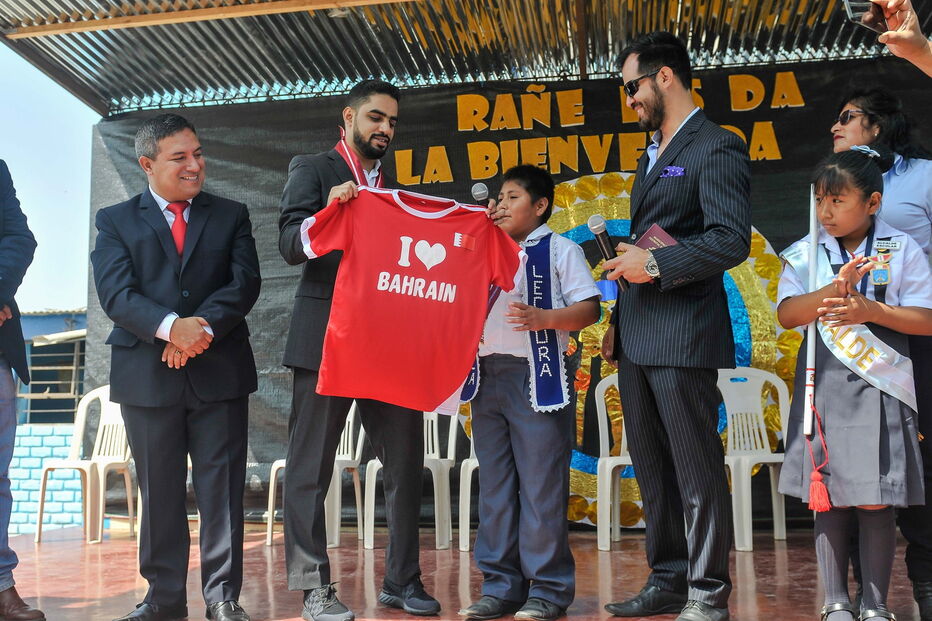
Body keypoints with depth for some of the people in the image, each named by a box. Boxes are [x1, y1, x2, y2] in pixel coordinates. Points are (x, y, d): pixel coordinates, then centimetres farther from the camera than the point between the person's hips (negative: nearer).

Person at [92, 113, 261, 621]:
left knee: (222, 486, 1)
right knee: (158, 490, 8)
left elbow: (244, 283, -1)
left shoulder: (231, 216, 12)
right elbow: (116, 293, -6)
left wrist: (202, 328, -17)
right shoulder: (115, 221, 8)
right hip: (146, 373, 0)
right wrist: (171, 327, -22)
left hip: (219, 370, 0)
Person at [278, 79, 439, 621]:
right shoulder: (314, 170, 6)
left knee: (406, 463, 5)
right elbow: (291, 245, -6)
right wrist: (328, 212, -26)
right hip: (327, 338, -5)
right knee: (312, 465, -1)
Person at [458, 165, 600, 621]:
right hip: (488, 376, 7)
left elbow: (590, 308, -7)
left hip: (537, 376, -6)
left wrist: (545, 318, -23)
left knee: (540, 485, -5)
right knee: (494, 485, 8)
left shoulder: (558, 250, 3)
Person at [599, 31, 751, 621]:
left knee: (697, 471, -2)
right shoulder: (652, 156, 22)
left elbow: (732, 240, -17)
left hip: (684, 335, -9)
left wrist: (655, 265, -14)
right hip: (637, 339, 9)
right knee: (652, 469, 13)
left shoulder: (717, 147, -6)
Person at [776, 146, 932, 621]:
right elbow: (787, 315, -7)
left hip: (880, 390, -1)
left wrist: (872, 310, -17)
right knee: (827, 497, 4)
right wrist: (836, 288, -21)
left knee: (876, 501, 2)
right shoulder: (805, 254, 4)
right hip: (823, 388, 1)